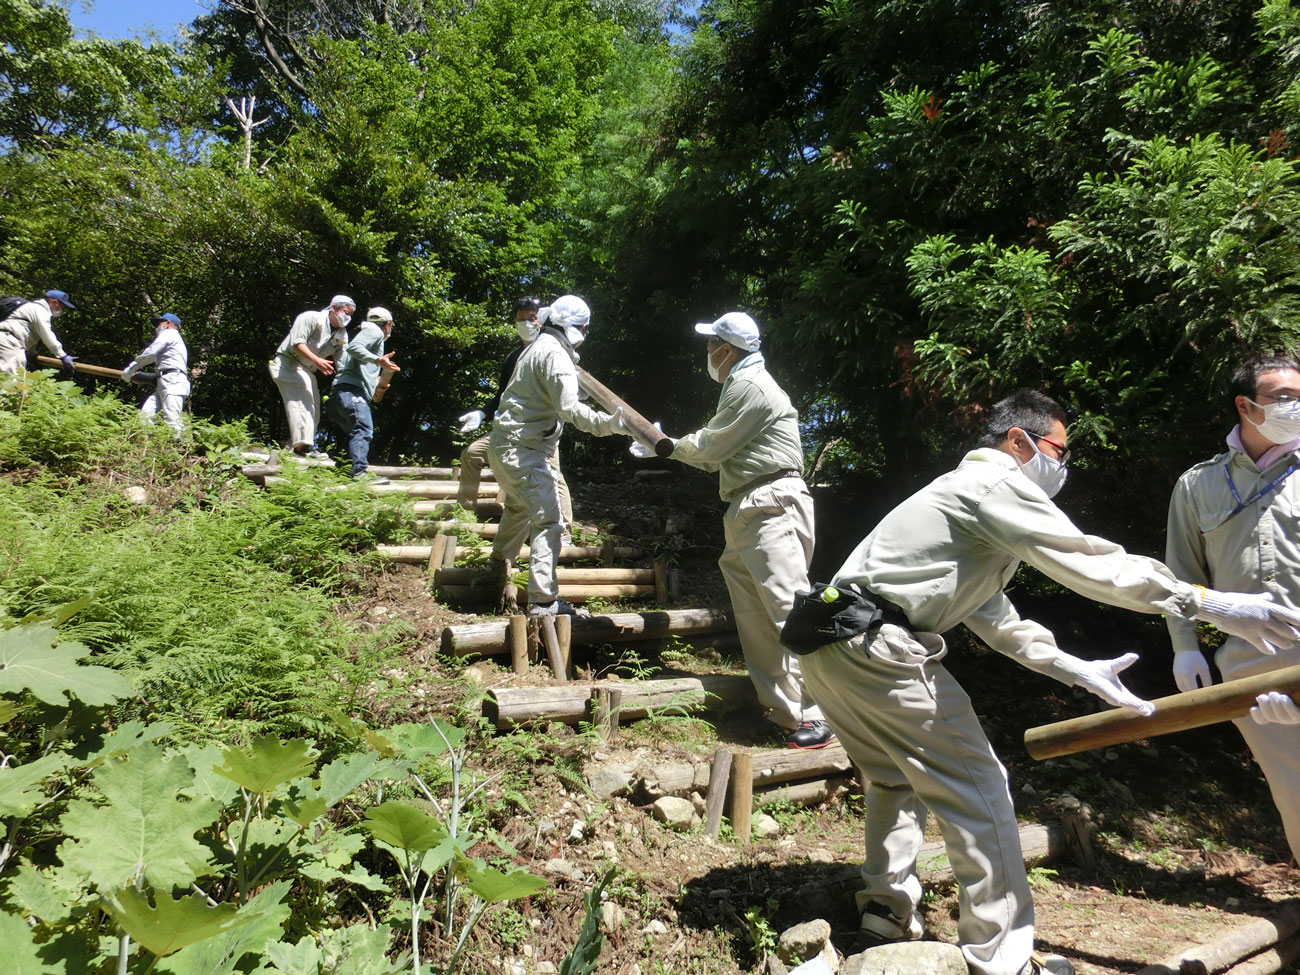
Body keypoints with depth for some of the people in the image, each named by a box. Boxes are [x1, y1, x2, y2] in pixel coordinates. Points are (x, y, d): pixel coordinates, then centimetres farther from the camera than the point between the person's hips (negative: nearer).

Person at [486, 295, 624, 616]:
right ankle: (543, 600, -12)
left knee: (520, 507, 31)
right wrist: (606, 424, -35)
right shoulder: (554, 354, -16)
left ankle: (500, 562, 53)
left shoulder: (537, 347, 15)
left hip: (503, 445, 11)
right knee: (548, 521, -11)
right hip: (524, 450, -11)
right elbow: (569, 408, -29)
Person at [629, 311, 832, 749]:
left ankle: (812, 715, -11)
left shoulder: (750, 387, -10)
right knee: (753, 613, 7)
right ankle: (781, 708, 12)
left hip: (772, 506, -11)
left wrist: (669, 445, 12)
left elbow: (709, 446, -6)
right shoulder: (741, 385, 24)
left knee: (788, 606, -14)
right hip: (747, 511, 11)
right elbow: (717, 456, 27)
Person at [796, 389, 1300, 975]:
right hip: (878, 648, -10)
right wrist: (1210, 604, -7)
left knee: (896, 776, 27)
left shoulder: (962, 491, 27)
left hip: (829, 647, 10)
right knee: (976, 790, 2)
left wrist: (1075, 669, 23)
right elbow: (1091, 564, -12)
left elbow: (989, 612, 27)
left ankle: (887, 910, 34)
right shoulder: (998, 482, -4)